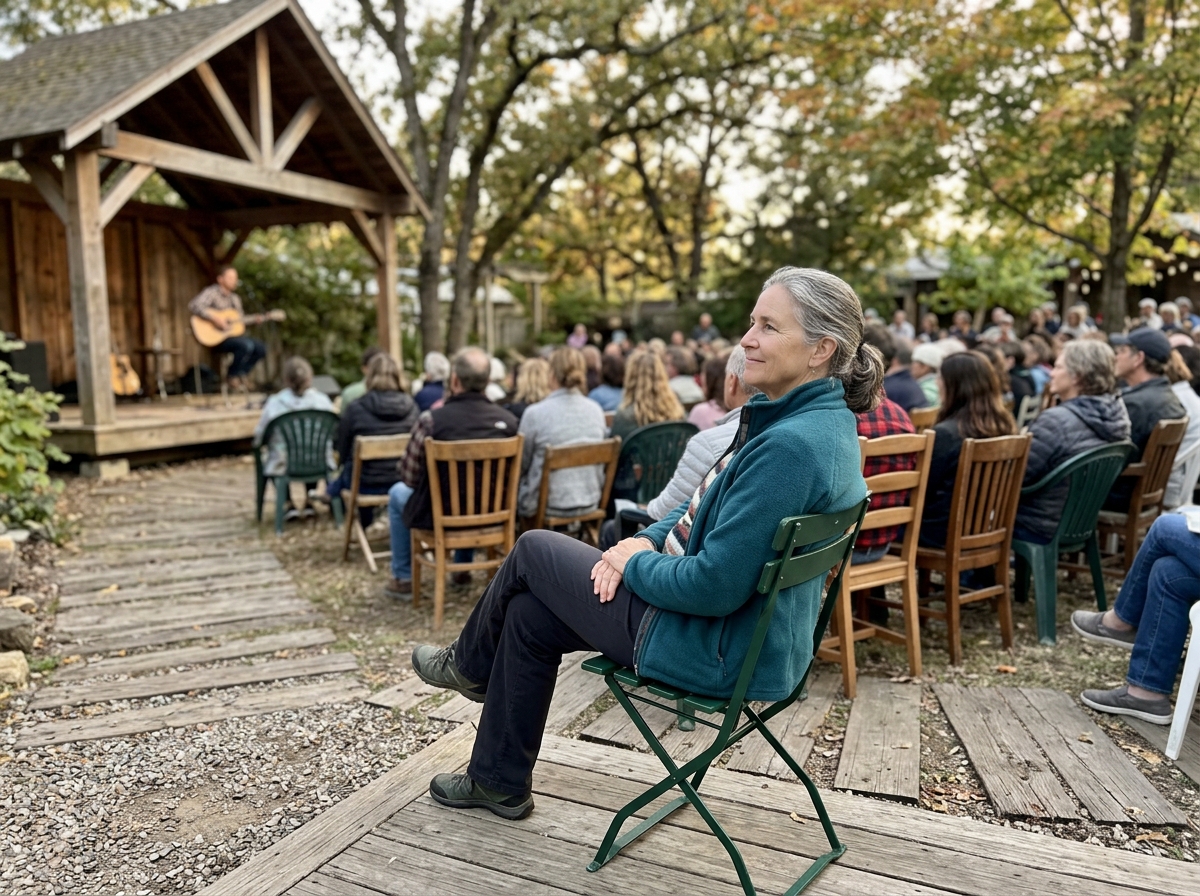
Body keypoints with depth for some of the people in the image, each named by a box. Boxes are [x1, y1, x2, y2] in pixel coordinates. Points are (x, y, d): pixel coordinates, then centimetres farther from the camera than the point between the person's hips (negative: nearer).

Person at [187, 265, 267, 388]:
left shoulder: (235, 298, 17)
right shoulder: (212, 292, -8)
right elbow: (193, 306, -24)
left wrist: (254, 319, 5)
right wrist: (214, 318, -28)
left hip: (232, 335, 8)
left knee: (260, 347, -6)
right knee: (247, 345, -30)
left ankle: (241, 374, 7)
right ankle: (233, 377, -10)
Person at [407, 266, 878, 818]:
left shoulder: (792, 445, -29)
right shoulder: (819, 417, 4)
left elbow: (716, 585, -29)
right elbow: (708, 503, 15)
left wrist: (635, 564, -11)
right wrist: (648, 539, -1)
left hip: (719, 655, -9)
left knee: (533, 551, 4)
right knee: (529, 614, 11)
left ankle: (469, 664, 34)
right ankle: (498, 781, 28)